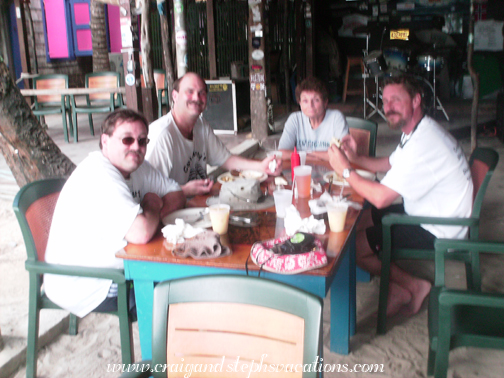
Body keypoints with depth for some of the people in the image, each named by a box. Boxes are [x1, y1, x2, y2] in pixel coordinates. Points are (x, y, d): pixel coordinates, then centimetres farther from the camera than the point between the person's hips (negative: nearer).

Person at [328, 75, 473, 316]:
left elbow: (381, 198, -29)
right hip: (425, 213, 10)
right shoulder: (415, 131, 4)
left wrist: (346, 171, -17)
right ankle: (398, 286, 11)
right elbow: (390, 163, 21)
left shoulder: (424, 144, -29)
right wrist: (356, 158, 3)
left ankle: (412, 285, 6)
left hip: (438, 232, -10)